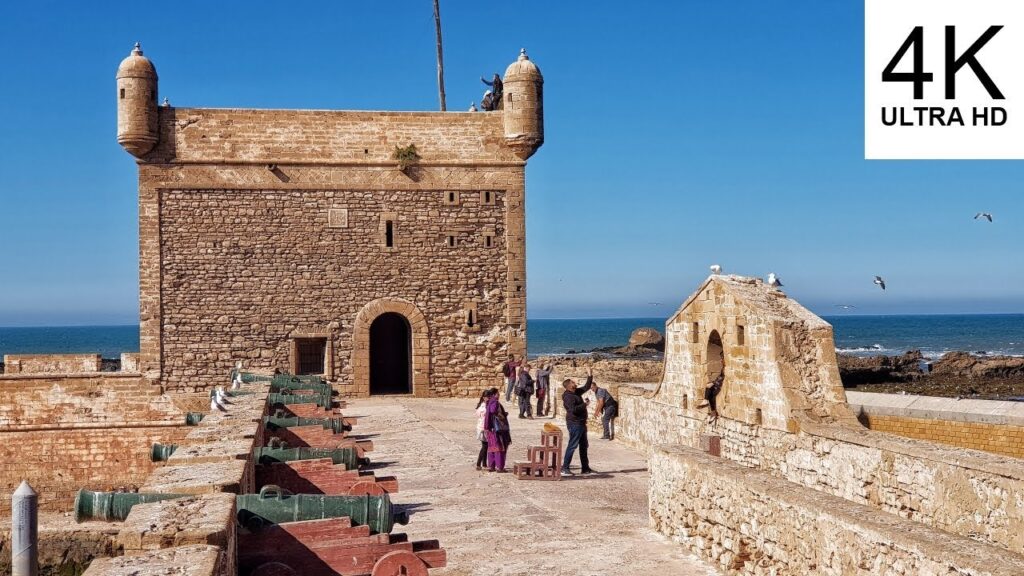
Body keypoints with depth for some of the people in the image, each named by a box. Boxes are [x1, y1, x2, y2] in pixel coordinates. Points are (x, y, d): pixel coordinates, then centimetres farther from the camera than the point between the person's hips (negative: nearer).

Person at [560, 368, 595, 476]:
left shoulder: (576, 392, 11)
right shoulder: (568, 397, -18)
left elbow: (586, 387, 24)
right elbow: (573, 410, -28)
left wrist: (590, 376, 15)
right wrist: (584, 404, -19)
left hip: (581, 423, 10)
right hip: (575, 423, -10)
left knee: (584, 446, 14)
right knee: (572, 445, -9)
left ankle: (585, 468, 21)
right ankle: (564, 468, -6)